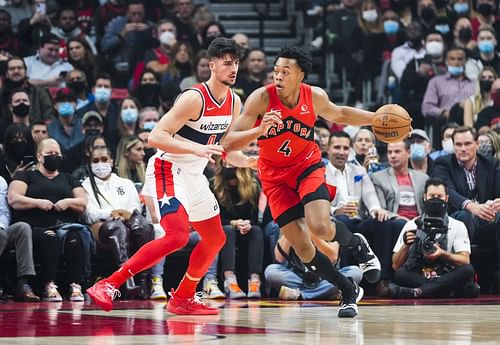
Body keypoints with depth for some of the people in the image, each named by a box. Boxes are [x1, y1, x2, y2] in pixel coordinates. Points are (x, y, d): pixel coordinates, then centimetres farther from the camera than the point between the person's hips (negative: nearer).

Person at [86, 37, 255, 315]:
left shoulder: (234, 103, 5)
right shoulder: (194, 98, -20)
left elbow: (227, 151, 16)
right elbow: (156, 136, -26)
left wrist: (251, 162, -2)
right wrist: (196, 149, -35)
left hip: (194, 176, 9)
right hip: (170, 170, -9)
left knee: (215, 239, 14)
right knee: (177, 236, -25)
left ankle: (183, 299, 27)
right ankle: (108, 285, -23)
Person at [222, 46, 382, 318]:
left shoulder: (315, 97, -13)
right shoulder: (261, 98, -21)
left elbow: (339, 115, 12)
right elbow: (228, 143, -24)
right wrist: (260, 130, -41)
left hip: (307, 166, 0)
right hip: (275, 175, 0)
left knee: (321, 227, -26)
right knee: (302, 248, -5)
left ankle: (357, 245, 9)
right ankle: (349, 292, 15)